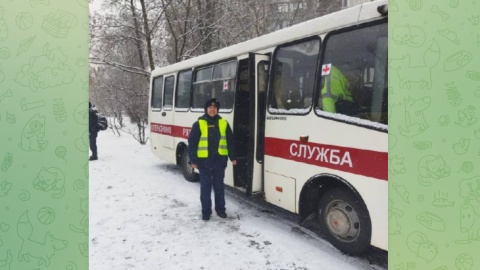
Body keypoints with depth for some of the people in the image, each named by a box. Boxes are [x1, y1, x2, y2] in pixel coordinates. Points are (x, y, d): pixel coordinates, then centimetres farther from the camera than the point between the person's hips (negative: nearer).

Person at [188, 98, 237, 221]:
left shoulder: (224, 123, 5)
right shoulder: (199, 124, -3)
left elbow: (230, 141, 9)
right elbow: (192, 143, -3)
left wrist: (233, 157, 5)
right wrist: (193, 160, -7)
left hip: (219, 160, 2)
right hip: (204, 161, -2)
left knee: (219, 186, 13)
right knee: (205, 187, 5)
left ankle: (220, 209, 27)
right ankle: (206, 211, 17)